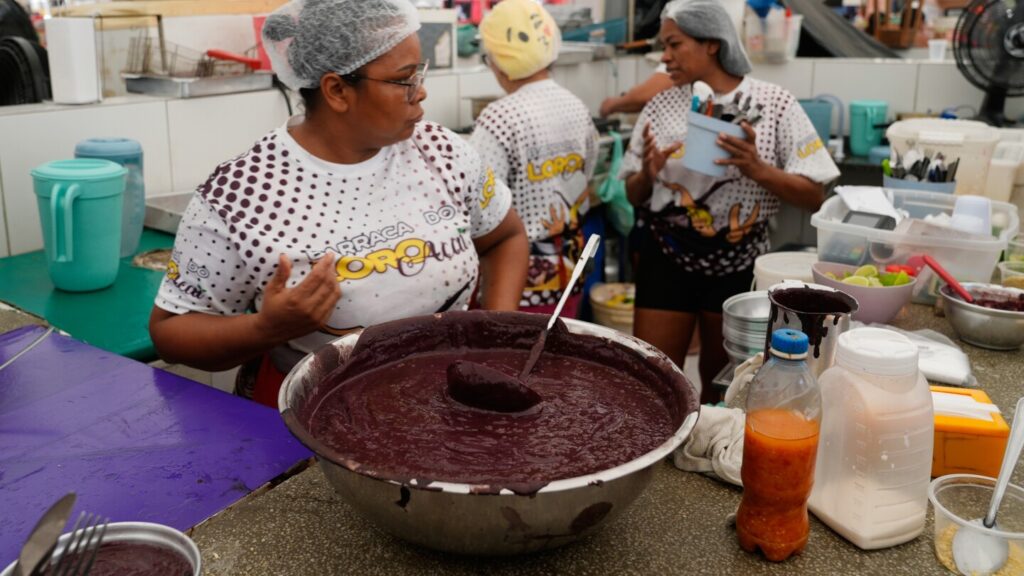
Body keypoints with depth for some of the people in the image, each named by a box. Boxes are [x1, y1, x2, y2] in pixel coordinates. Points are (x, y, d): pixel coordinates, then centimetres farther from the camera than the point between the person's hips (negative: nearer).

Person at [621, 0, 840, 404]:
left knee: (722, 382, 15)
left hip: (737, 267, -1)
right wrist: (647, 175, -15)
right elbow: (634, 197, 6)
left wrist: (757, 169, -22)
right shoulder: (661, 106, 1)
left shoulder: (774, 105, -6)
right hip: (665, 262, 2)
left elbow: (813, 196, -7)